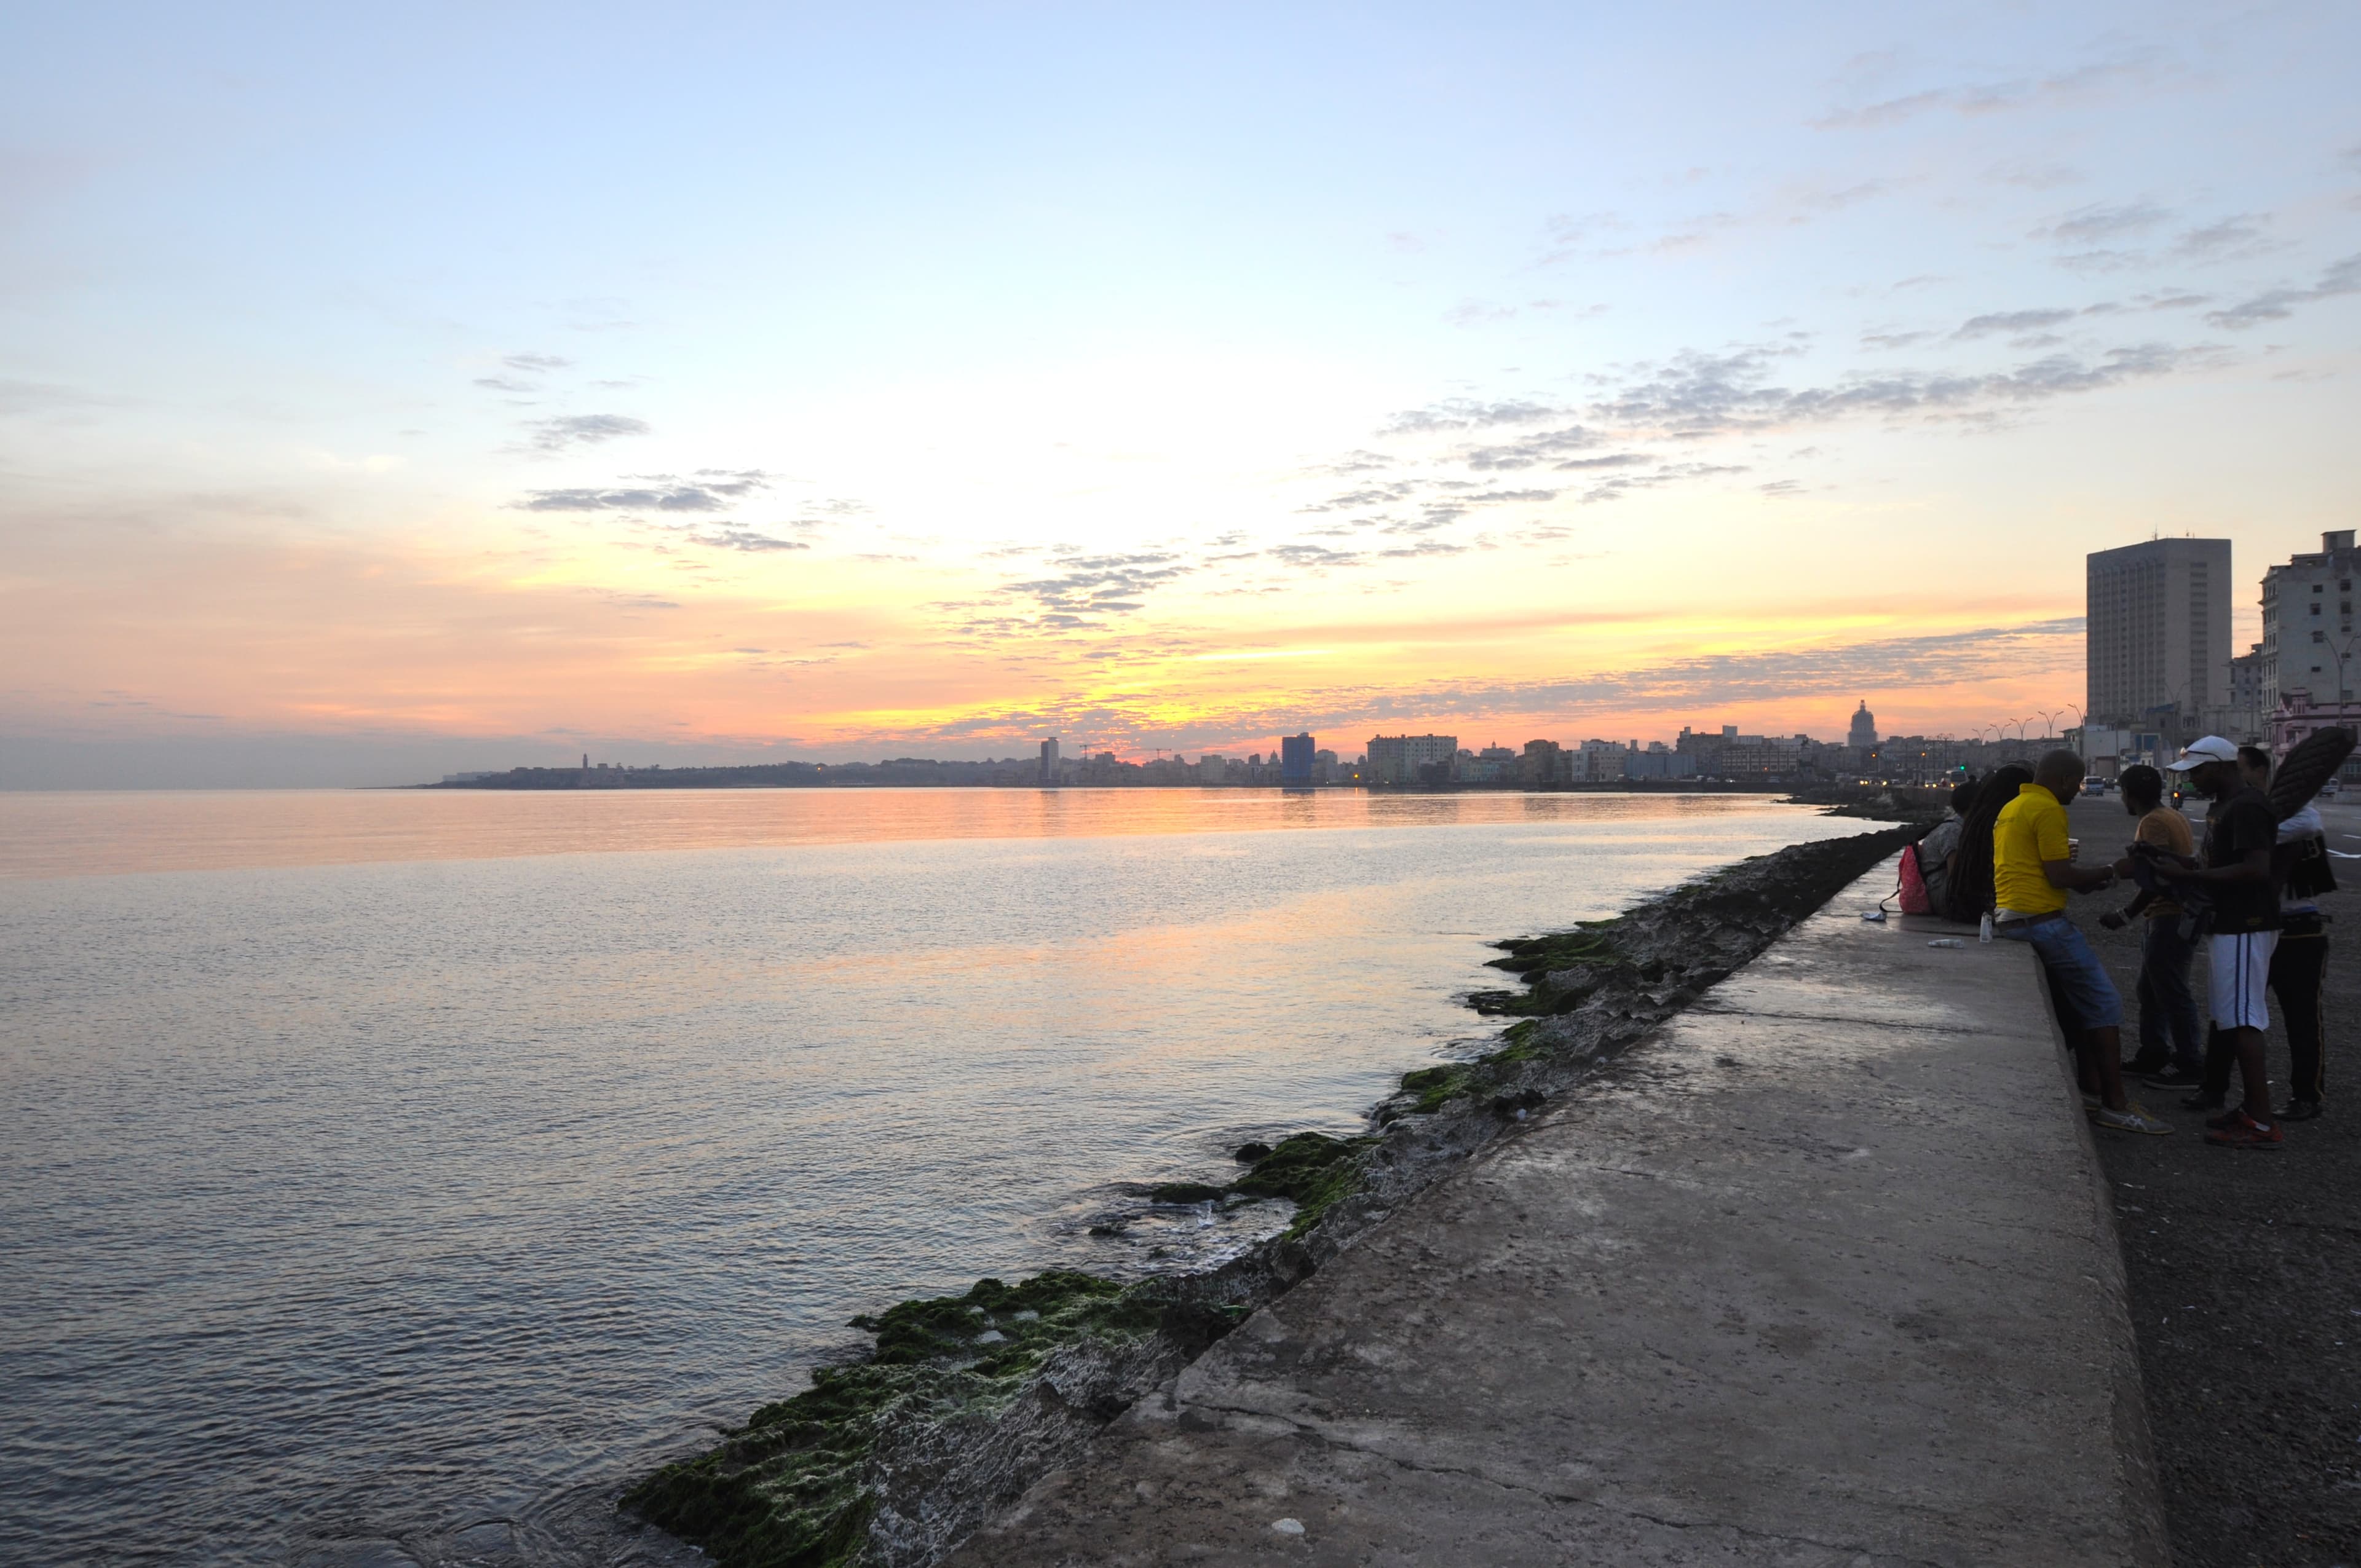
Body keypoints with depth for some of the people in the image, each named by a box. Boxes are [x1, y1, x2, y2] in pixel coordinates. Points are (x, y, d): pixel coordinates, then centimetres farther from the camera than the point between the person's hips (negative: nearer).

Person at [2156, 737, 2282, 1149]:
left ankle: (2262, 1123, -8)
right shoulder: (2222, 805, 16)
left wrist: (2189, 876, -24)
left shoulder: (2246, 807, -17)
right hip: (2228, 924, 11)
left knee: (2242, 1021, -10)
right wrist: (2185, 876, 9)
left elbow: (2257, 869, -27)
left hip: (2245, 928, -11)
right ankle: (2251, 1108, 21)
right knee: (2232, 1018, 14)